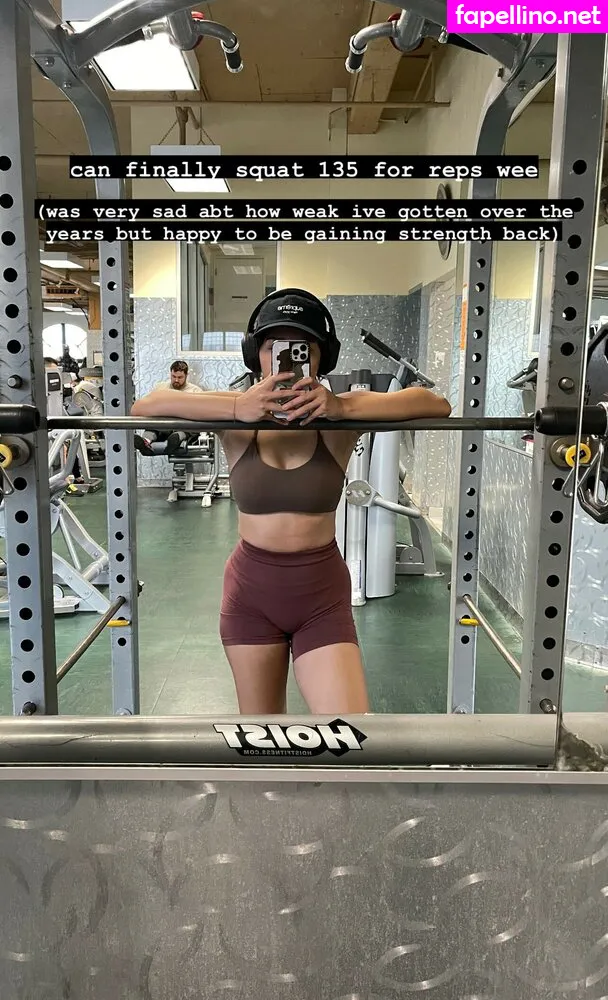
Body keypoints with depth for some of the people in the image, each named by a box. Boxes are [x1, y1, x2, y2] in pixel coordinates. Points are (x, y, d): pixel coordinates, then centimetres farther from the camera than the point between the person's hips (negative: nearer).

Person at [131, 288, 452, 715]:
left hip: (322, 594, -1)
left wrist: (342, 407, -31)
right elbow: (145, 405, -18)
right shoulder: (239, 420, -9)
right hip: (251, 591, 1)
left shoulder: (339, 417, -10)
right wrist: (237, 409, -33)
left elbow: (437, 404, -18)